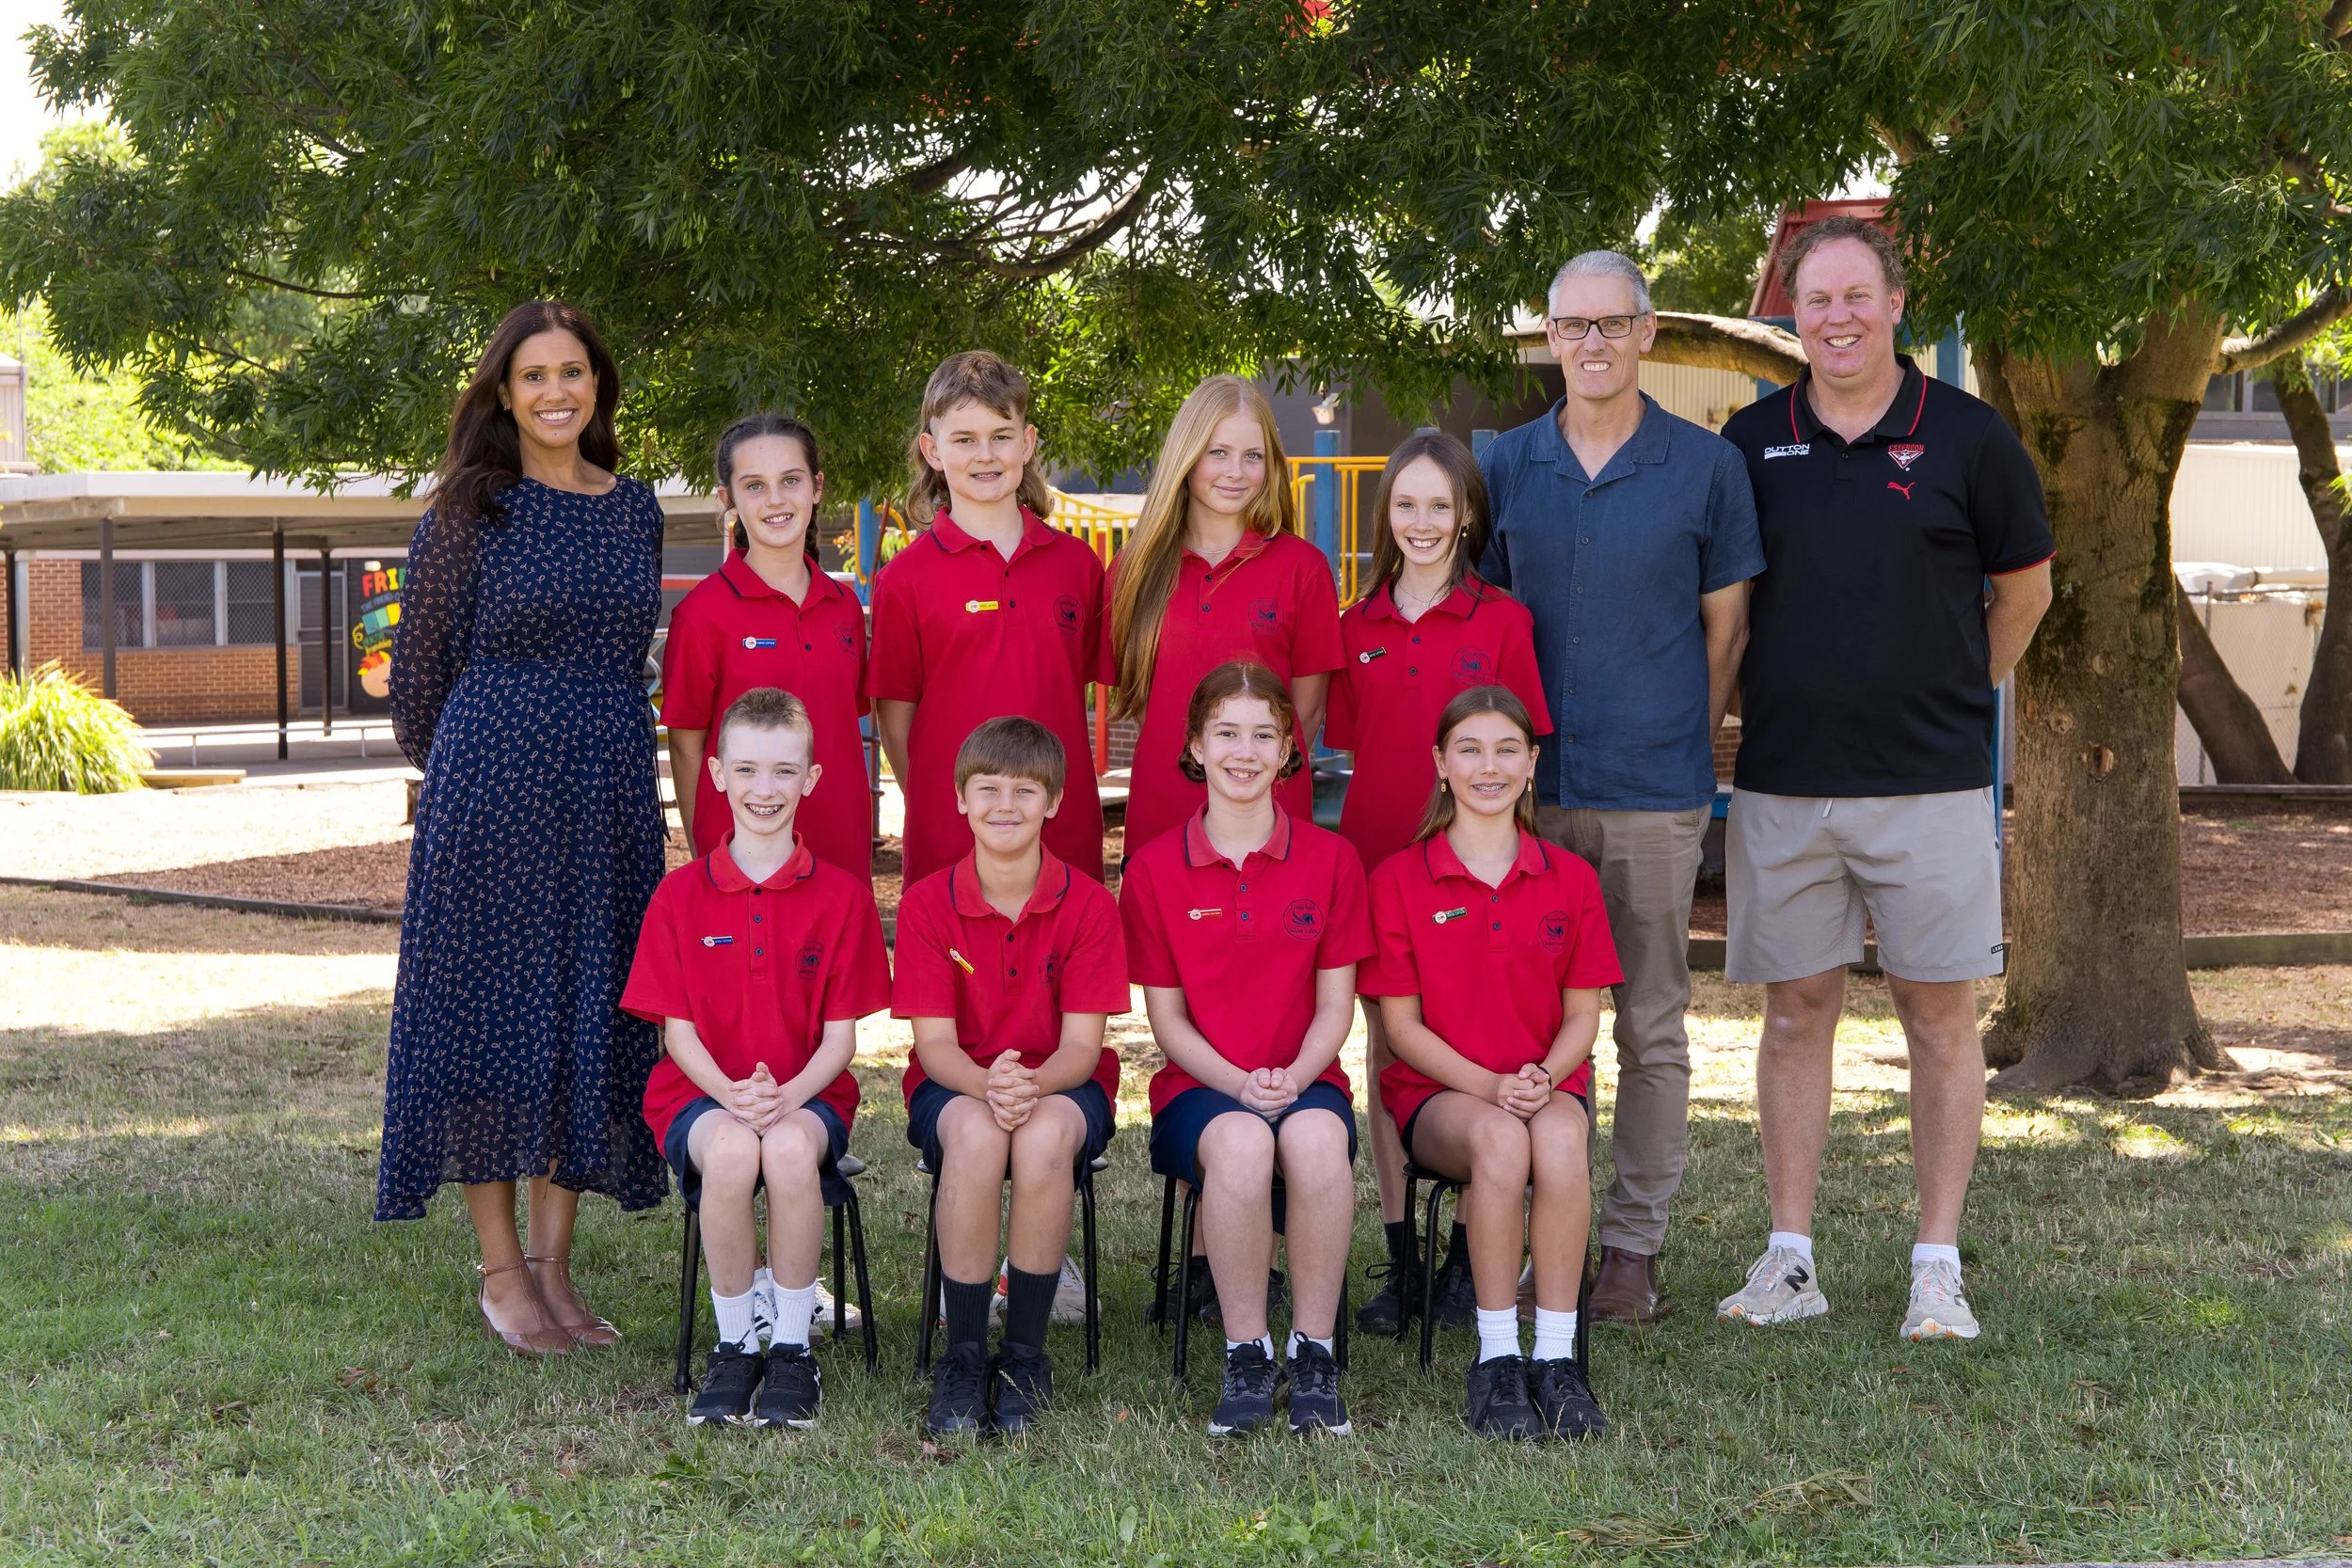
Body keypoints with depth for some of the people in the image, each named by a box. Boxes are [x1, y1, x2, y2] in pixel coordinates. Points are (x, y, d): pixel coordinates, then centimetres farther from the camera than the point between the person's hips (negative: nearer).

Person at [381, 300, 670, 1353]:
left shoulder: (635, 508, 11)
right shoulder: (472, 509, -2)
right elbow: (420, 658, 3)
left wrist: (596, 746, 15)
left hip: (611, 792, 4)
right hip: (492, 788, -4)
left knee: (590, 1020, 6)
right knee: (492, 1006, -1)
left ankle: (554, 1266, 15)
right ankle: (501, 1272, 8)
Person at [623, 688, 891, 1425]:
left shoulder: (842, 896, 3)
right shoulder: (681, 894, 4)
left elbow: (840, 1034, 0)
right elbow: (677, 1030, 1)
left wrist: (786, 1095, -20)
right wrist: (731, 1093, -18)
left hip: (807, 1093, 0)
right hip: (700, 1092, 0)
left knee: (791, 1147, -36)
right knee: (730, 1149, -36)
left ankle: (792, 1346, -18)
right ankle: (736, 1344, -16)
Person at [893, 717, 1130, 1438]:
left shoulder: (1089, 905, -6)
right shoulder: (927, 903, -5)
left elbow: (1081, 1043, -10)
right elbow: (934, 1040, -9)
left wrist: (1031, 1085, -33)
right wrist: (986, 1085, -31)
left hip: (1062, 1085, 0)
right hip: (955, 1085, 0)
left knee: (1045, 1133, -37)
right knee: (976, 1132, -36)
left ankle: (1024, 1353, -21)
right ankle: (962, 1356, -23)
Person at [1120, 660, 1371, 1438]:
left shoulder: (1330, 859, 7)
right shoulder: (1154, 868, 4)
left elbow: (1335, 1004, 5)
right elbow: (1166, 1017, 3)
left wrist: (1291, 1078, -14)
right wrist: (1237, 1083, -14)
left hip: (1305, 1081, 1)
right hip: (1199, 1087, -1)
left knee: (1315, 1138, -37)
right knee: (1239, 1142, -37)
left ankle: (1314, 1355, -23)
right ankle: (1246, 1357, -23)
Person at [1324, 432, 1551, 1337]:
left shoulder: (1502, 621, 0)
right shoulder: (1357, 628, 9)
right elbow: (1356, 751, 13)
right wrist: (1372, 835, 4)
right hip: (1376, 856, 3)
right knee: (1385, 1049, 5)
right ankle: (1400, 1262, 13)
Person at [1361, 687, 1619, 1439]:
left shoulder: (1571, 880, 8)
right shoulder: (1400, 878, 2)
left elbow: (1583, 1015, 7)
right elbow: (1401, 1023, -1)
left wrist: (1543, 1079, -15)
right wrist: (1489, 1087, -15)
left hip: (1548, 1083, 2)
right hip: (1437, 1089, -2)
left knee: (1559, 1139, -36)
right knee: (1498, 1141, -37)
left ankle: (1556, 1356, -29)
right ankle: (1496, 1358, -26)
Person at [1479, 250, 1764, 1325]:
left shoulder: (1707, 468, 1)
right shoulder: (1507, 466, 8)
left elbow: (1724, 628, 6)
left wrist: (1683, 744, 3)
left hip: (1656, 792, -2)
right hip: (1531, 788, 2)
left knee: (1651, 1026, 4)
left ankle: (1634, 1247, 11)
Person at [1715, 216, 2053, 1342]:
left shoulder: (1966, 437, 1)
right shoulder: (1751, 443, 6)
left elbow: (2024, 588, 11)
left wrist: (1959, 692, 13)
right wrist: (1765, 696, 11)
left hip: (1932, 781, -1)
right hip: (1782, 783, 2)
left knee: (1940, 1015, 2)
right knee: (1795, 1011, 5)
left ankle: (1938, 1267, 9)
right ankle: (1790, 1259, 12)